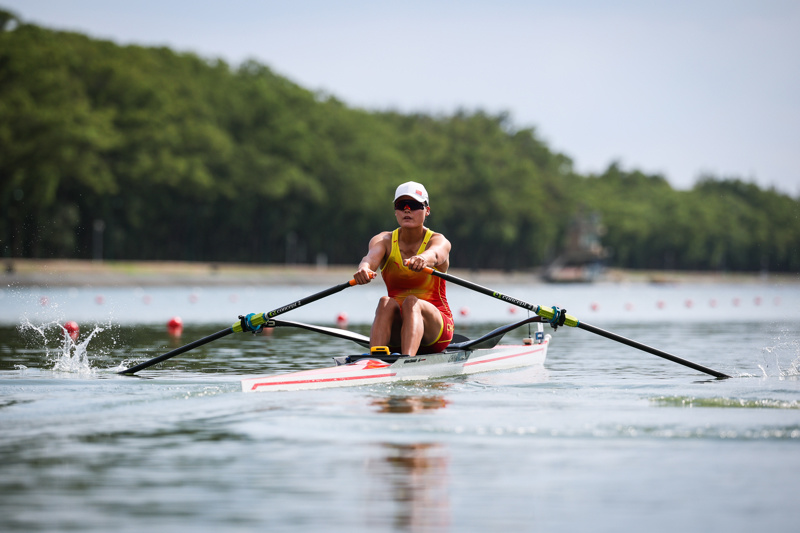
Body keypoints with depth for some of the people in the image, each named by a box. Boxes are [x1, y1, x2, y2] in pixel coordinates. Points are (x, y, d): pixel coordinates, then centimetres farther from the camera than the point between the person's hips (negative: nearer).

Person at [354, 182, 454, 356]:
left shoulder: (440, 241, -5)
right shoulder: (384, 240, 3)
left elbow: (435, 254, -31)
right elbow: (371, 256, -22)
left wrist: (423, 259, -57)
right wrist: (364, 269, -48)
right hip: (396, 332, 2)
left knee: (411, 302, -32)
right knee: (386, 303, -29)